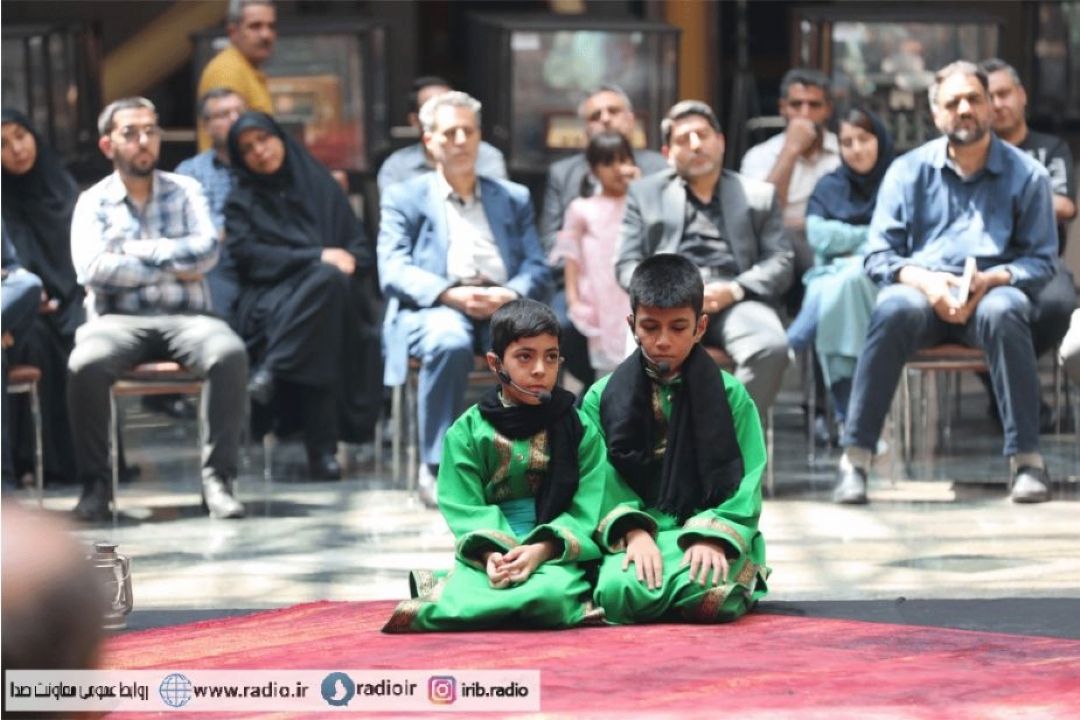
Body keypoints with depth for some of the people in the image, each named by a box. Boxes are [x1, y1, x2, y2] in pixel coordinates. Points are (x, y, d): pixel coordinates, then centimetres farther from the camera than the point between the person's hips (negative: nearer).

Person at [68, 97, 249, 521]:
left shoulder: (184, 191, 14)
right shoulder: (93, 202, 10)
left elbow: (207, 251, -3)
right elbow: (92, 268, -8)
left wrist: (135, 250, -6)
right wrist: (172, 267, -5)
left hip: (184, 317, 1)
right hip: (120, 319, -1)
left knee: (230, 353, -33)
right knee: (85, 364, -35)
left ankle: (217, 476, -26)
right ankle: (95, 482, -18)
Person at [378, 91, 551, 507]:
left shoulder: (513, 199, 25)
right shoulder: (404, 199, 17)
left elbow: (537, 270, 13)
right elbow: (393, 271, 1)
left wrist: (510, 294, -12)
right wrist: (451, 294, -18)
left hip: (502, 306, 2)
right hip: (434, 307, -2)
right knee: (449, 342, -39)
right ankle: (437, 469, -29)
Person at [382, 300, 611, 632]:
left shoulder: (579, 429, 7)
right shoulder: (467, 431, 7)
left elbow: (586, 511, -1)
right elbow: (466, 510, -1)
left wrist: (543, 549, -19)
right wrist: (489, 552, -22)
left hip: (554, 554, 1)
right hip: (492, 554, -1)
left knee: (552, 593, -36)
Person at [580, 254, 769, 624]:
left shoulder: (729, 395, 6)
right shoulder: (603, 397, 8)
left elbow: (744, 486, 0)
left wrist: (712, 538, -17)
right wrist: (633, 532, -17)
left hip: (709, 533, -1)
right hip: (637, 539, 1)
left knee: (710, 596, -36)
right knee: (619, 592, -34)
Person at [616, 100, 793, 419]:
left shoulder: (759, 195, 23)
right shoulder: (645, 193, 24)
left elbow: (780, 264, 11)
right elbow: (627, 264, 13)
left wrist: (733, 290, -9)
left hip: (736, 300, 1)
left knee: (771, 347, -34)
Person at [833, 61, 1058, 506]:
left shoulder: (1026, 175, 8)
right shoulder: (909, 171, 10)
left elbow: (1041, 260, 5)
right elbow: (878, 255, 6)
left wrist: (992, 279, -15)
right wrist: (924, 281, -15)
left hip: (990, 293, 0)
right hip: (921, 289, 0)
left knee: (1003, 312, -37)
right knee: (894, 309, -36)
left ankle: (1027, 459, -33)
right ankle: (855, 457, -37)